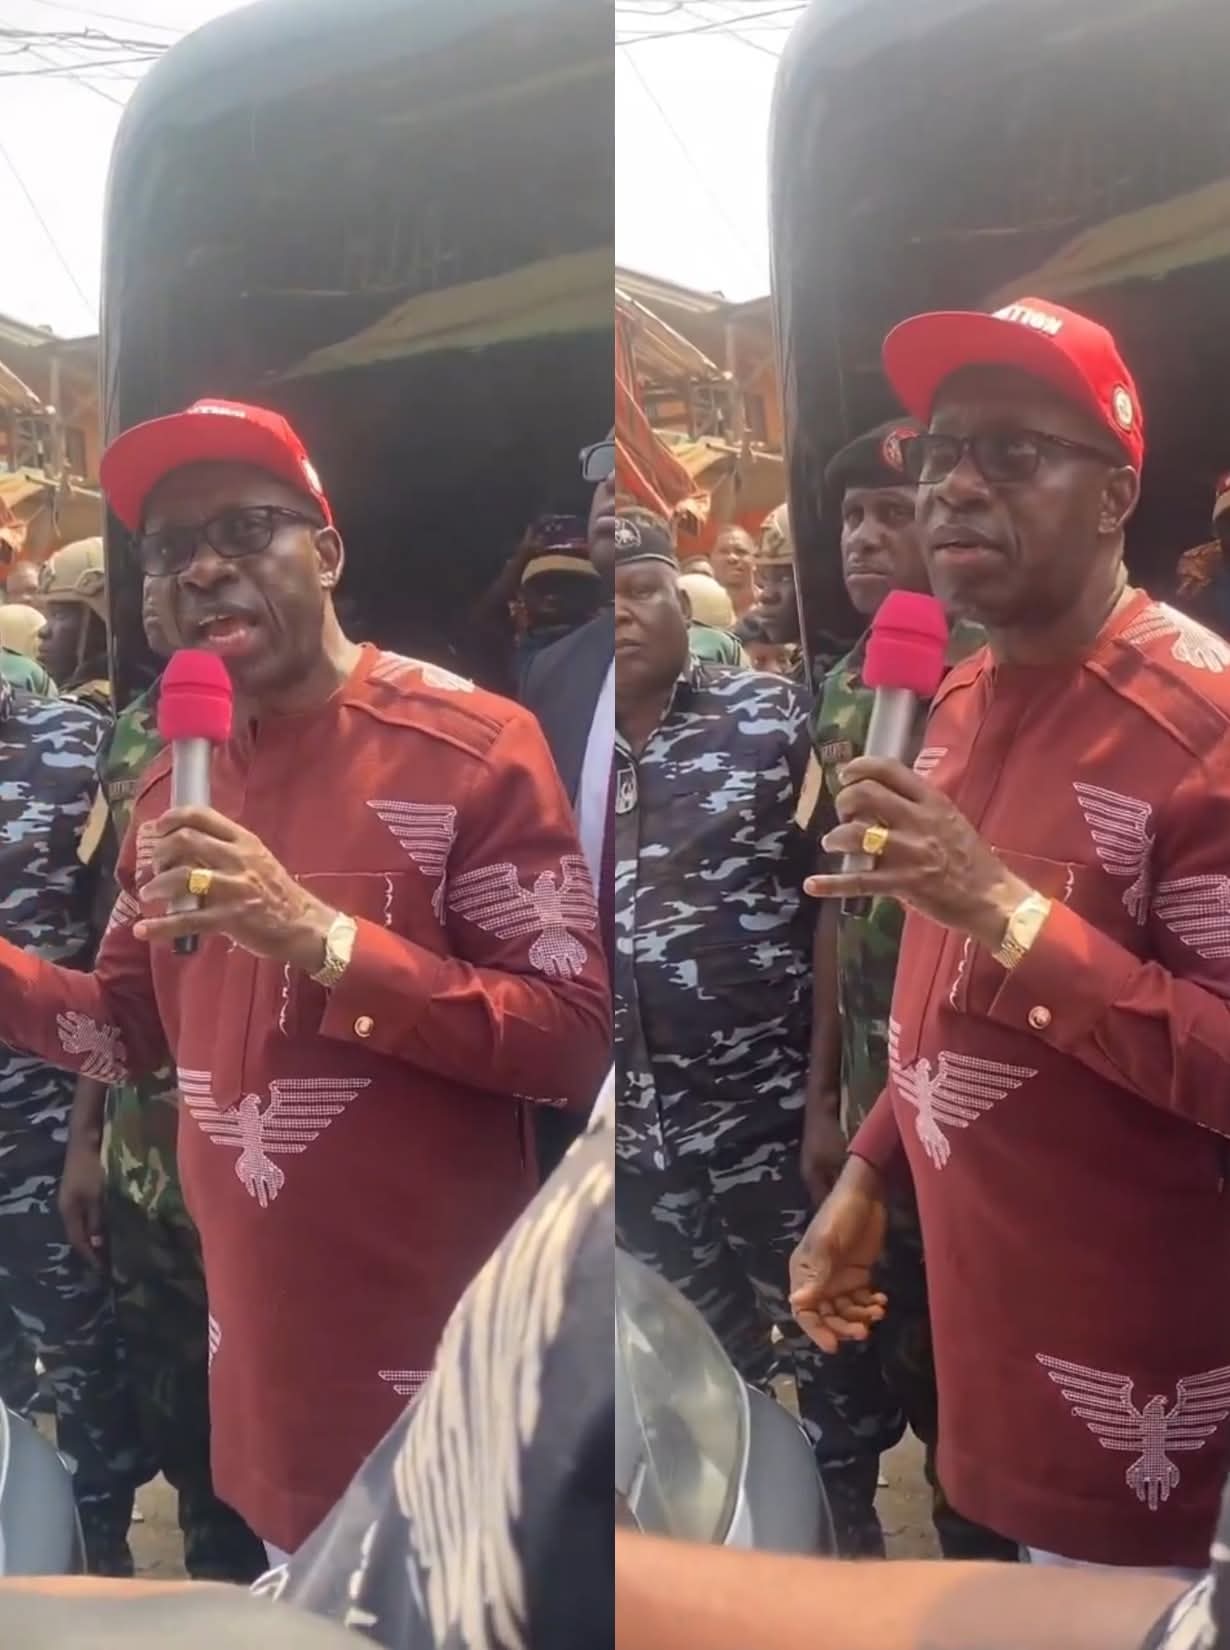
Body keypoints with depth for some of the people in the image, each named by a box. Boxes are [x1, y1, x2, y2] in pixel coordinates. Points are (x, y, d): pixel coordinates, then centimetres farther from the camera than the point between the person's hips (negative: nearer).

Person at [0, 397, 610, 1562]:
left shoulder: (472, 747, -14)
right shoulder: (168, 785, 7)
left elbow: (575, 1043, -19)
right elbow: (130, 1029, 14)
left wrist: (322, 939, -26)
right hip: (254, 1337, 6)